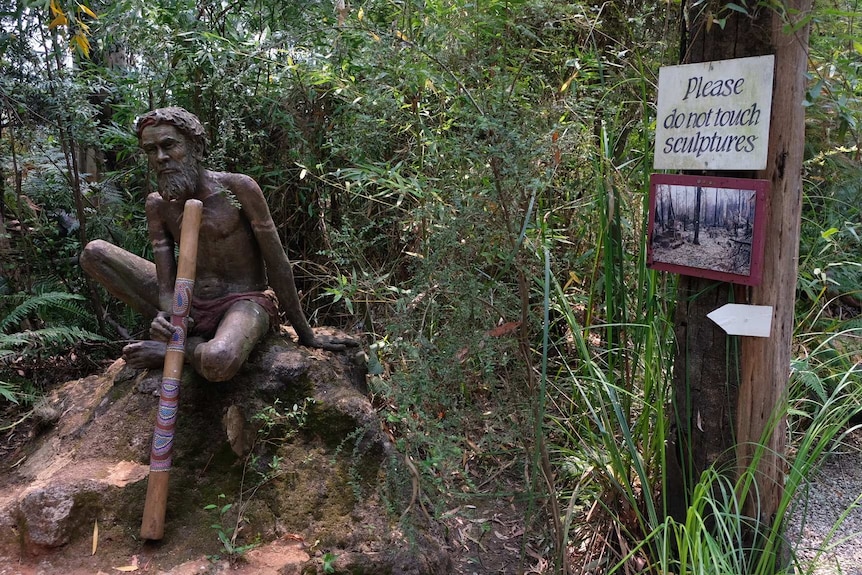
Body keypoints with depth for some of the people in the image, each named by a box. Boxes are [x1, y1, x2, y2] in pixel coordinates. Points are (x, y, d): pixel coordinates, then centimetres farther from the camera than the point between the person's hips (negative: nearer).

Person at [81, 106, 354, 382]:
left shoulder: (237, 188, -12)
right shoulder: (158, 204, 2)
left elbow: (278, 265, -9)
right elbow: (166, 286, -4)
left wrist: (306, 334, -5)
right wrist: (166, 316, -30)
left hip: (244, 302, -6)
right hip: (190, 304, 6)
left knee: (218, 361, -43)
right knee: (94, 253, -8)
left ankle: (172, 349, -7)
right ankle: (190, 340, -10)